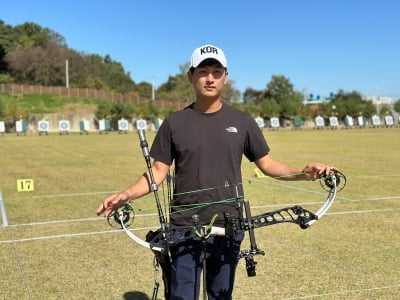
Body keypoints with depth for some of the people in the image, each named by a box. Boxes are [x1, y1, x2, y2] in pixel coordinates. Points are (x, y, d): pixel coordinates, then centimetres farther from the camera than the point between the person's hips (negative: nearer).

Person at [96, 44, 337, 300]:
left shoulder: (242, 121, 3)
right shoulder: (175, 123, 0)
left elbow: (267, 163, 7)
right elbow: (158, 172, 1)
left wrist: (303, 173, -9)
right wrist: (126, 194, -15)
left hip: (228, 228, 1)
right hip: (185, 228, -1)